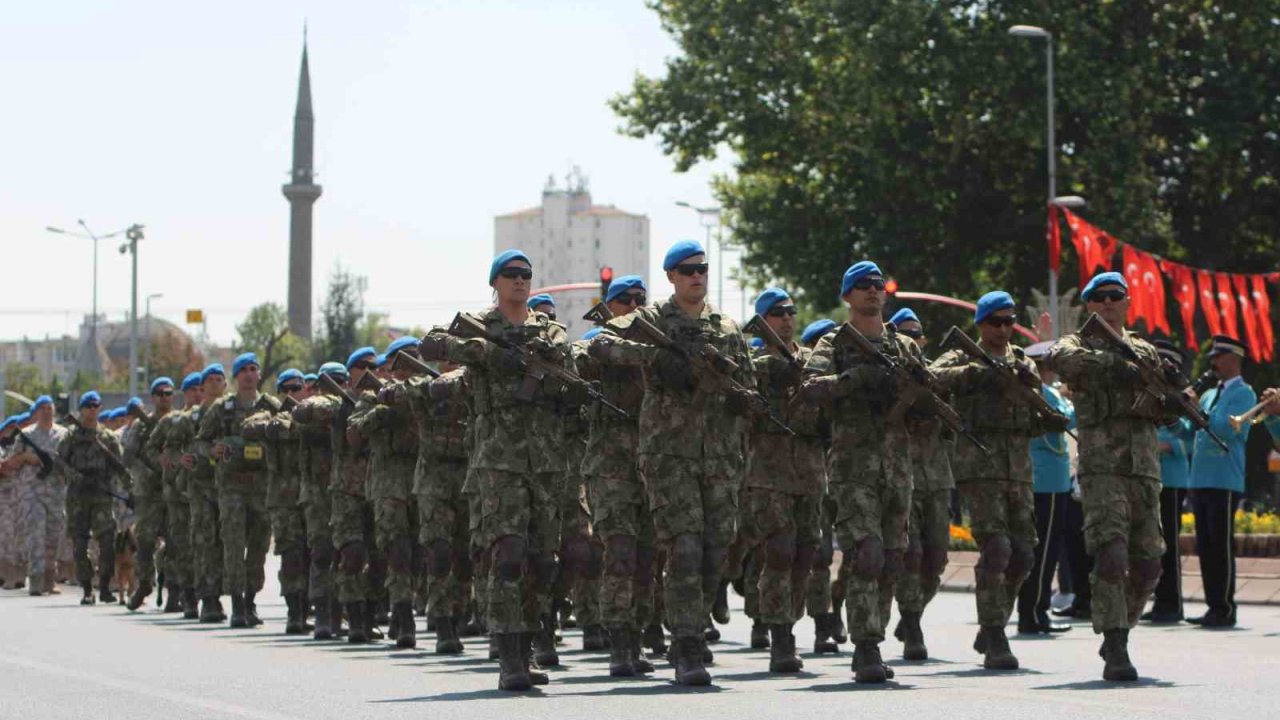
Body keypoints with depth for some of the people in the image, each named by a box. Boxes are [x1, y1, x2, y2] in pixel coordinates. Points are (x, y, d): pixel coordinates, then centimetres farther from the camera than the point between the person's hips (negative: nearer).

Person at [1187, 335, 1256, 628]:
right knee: (1205, 547, 7)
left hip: (1225, 480, -8)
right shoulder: (1210, 394, 20)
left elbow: (1228, 430, -18)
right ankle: (1214, 607, 12)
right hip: (1200, 479, 8)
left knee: (1221, 546, -7)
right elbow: (1192, 431, 19)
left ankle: (1225, 609, -4)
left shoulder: (1243, 393, -4)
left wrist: (1196, 411, -16)